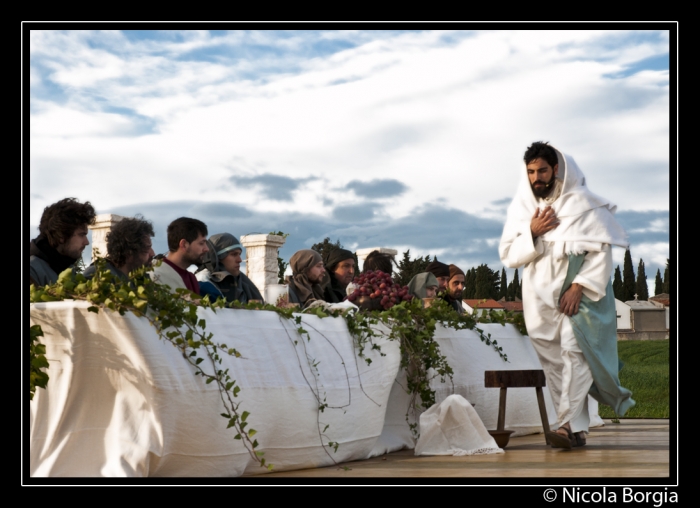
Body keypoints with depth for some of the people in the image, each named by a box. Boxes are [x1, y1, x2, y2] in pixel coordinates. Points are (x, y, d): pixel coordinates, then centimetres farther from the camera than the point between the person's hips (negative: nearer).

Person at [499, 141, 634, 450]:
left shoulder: (582, 203, -5)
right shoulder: (521, 207, 7)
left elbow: (602, 250, -9)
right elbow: (507, 255, 5)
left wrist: (579, 286, -17)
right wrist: (532, 232, -12)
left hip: (578, 294, -4)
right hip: (540, 297, 4)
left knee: (574, 352, -18)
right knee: (554, 363, 2)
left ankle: (568, 424, -22)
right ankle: (577, 429, 7)